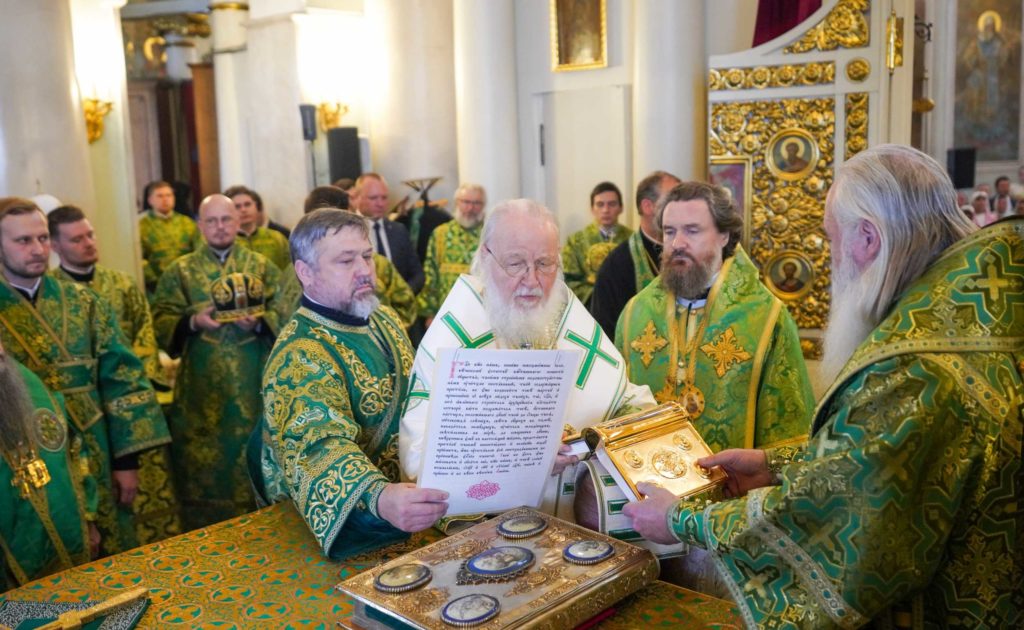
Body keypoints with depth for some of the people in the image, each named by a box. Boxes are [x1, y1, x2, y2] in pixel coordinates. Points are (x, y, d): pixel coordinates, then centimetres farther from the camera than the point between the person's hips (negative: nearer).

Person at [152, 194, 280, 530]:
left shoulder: (262, 266, 8)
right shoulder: (180, 271, 8)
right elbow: (161, 322, 2)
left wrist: (259, 323, -16)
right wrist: (192, 322, -15)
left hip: (254, 388, 0)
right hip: (202, 392, 0)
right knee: (204, 470, 5)